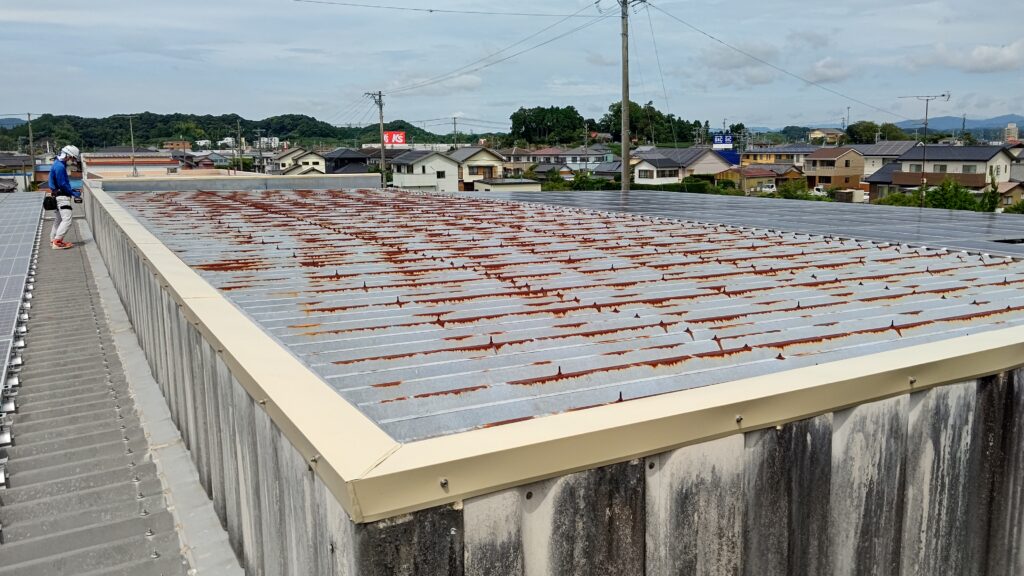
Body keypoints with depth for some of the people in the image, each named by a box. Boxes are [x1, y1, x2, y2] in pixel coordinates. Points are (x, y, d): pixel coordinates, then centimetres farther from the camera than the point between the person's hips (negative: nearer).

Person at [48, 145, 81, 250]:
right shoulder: (60, 167, -18)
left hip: (57, 196, 11)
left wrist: (72, 190, 17)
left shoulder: (59, 164, 15)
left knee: (58, 220, 18)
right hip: (62, 196, -11)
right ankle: (57, 242, -16)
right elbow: (63, 184, -19)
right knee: (67, 220, -15)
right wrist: (74, 193, -12)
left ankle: (54, 240, 27)